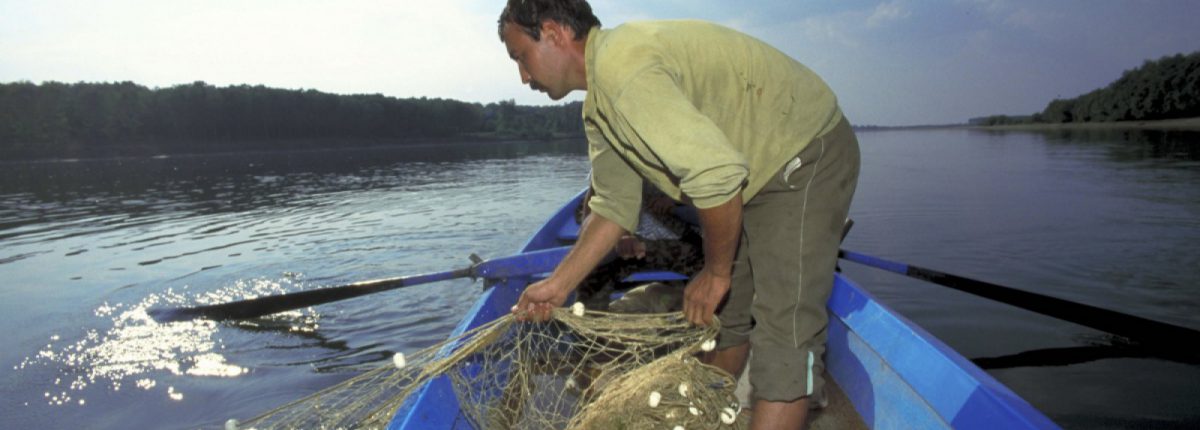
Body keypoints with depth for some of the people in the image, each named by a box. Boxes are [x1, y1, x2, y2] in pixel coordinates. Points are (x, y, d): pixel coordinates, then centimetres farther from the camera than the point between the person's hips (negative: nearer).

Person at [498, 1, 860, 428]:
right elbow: (615, 207, 8)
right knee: (724, 311, 16)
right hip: (755, 172, 10)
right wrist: (558, 285, 3)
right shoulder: (599, 108, 4)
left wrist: (716, 271, -19)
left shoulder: (621, 64, -28)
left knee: (785, 331, -14)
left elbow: (718, 173, -34)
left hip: (807, 156, -9)